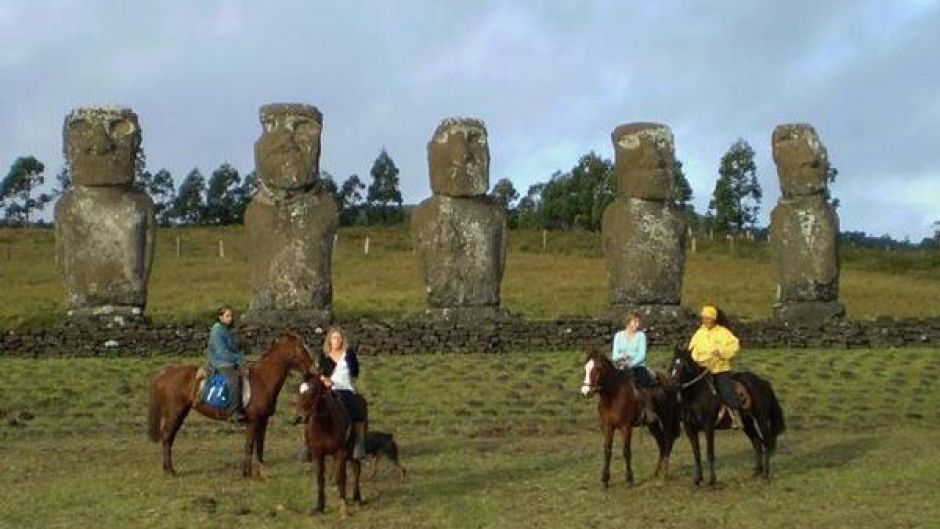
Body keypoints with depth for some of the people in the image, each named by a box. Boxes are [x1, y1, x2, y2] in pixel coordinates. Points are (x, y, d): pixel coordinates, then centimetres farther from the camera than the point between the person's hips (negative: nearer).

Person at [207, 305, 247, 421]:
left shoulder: (227, 330, 16)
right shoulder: (217, 331, -13)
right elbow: (221, 352, -19)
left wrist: (241, 358, 5)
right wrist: (238, 359, -17)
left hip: (231, 362, 10)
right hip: (220, 363, -10)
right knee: (234, 381, -28)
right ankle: (233, 413, -29)